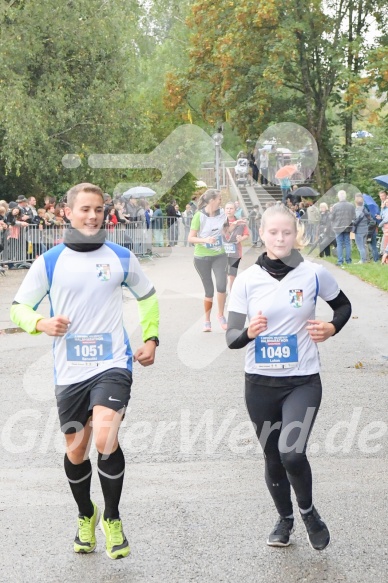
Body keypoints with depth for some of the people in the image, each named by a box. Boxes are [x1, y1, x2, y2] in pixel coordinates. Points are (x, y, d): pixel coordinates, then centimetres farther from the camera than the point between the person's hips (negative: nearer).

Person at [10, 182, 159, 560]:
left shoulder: (121, 257, 3)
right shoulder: (49, 262, 0)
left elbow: (147, 296, 20)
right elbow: (19, 307, 5)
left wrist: (151, 338, 10)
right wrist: (41, 323, -15)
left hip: (112, 365, -1)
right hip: (69, 371, 1)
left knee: (106, 439, -22)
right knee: (75, 451, 10)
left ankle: (112, 518, 0)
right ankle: (86, 515, 38)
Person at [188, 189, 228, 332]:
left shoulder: (221, 213, -2)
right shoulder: (199, 216, -15)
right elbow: (190, 238, -15)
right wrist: (205, 240, -29)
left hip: (219, 255, 3)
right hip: (202, 257, -3)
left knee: (221, 285, -16)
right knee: (209, 290, 4)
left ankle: (221, 315, 7)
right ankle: (207, 321, 24)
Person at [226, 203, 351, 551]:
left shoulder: (314, 274, -6)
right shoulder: (248, 279, -4)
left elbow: (344, 306, 13)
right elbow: (231, 336, -5)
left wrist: (332, 329, -7)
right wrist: (248, 332, -27)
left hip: (302, 382, -2)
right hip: (260, 383, 2)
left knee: (291, 454, -19)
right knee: (273, 458, 12)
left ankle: (308, 510, 12)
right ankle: (285, 519, 38)